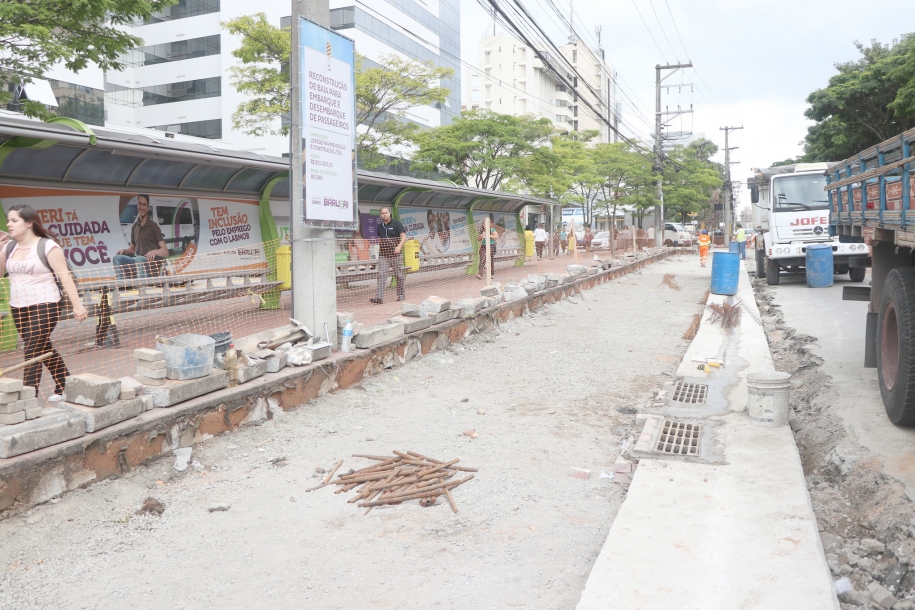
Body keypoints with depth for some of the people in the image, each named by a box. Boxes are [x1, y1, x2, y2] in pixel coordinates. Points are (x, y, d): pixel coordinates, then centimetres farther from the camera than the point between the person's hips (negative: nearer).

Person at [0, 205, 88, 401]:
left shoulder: (47, 246, -11)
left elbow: (65, 276, -13)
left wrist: (77, 304, -17)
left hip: (45, 306, -7)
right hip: (18, 307, 7)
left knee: (33, 352, -9)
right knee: (44, 349, 14)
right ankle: (65, 387, 28)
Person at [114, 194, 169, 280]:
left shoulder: (153, 226, 1)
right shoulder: (134, 227, 18)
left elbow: (165, 251, -4)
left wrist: (155, 251, -25)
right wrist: (124, 250, 5)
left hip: (151, 262, -6)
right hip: (137, 261, 6)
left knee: (139, 260, -37)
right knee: (117, 258, -16)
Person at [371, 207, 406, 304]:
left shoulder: (396, 223, -2)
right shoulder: (379, 226, 11)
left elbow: (403, 236, -9)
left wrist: (399, 246, -25)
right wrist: (380, 247, 14)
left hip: (395, 254, -3)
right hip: (383, 255, 3)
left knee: (399, 275, 7)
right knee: (381, 275, -9)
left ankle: (401, 295, 22)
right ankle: (379, 298, -14)